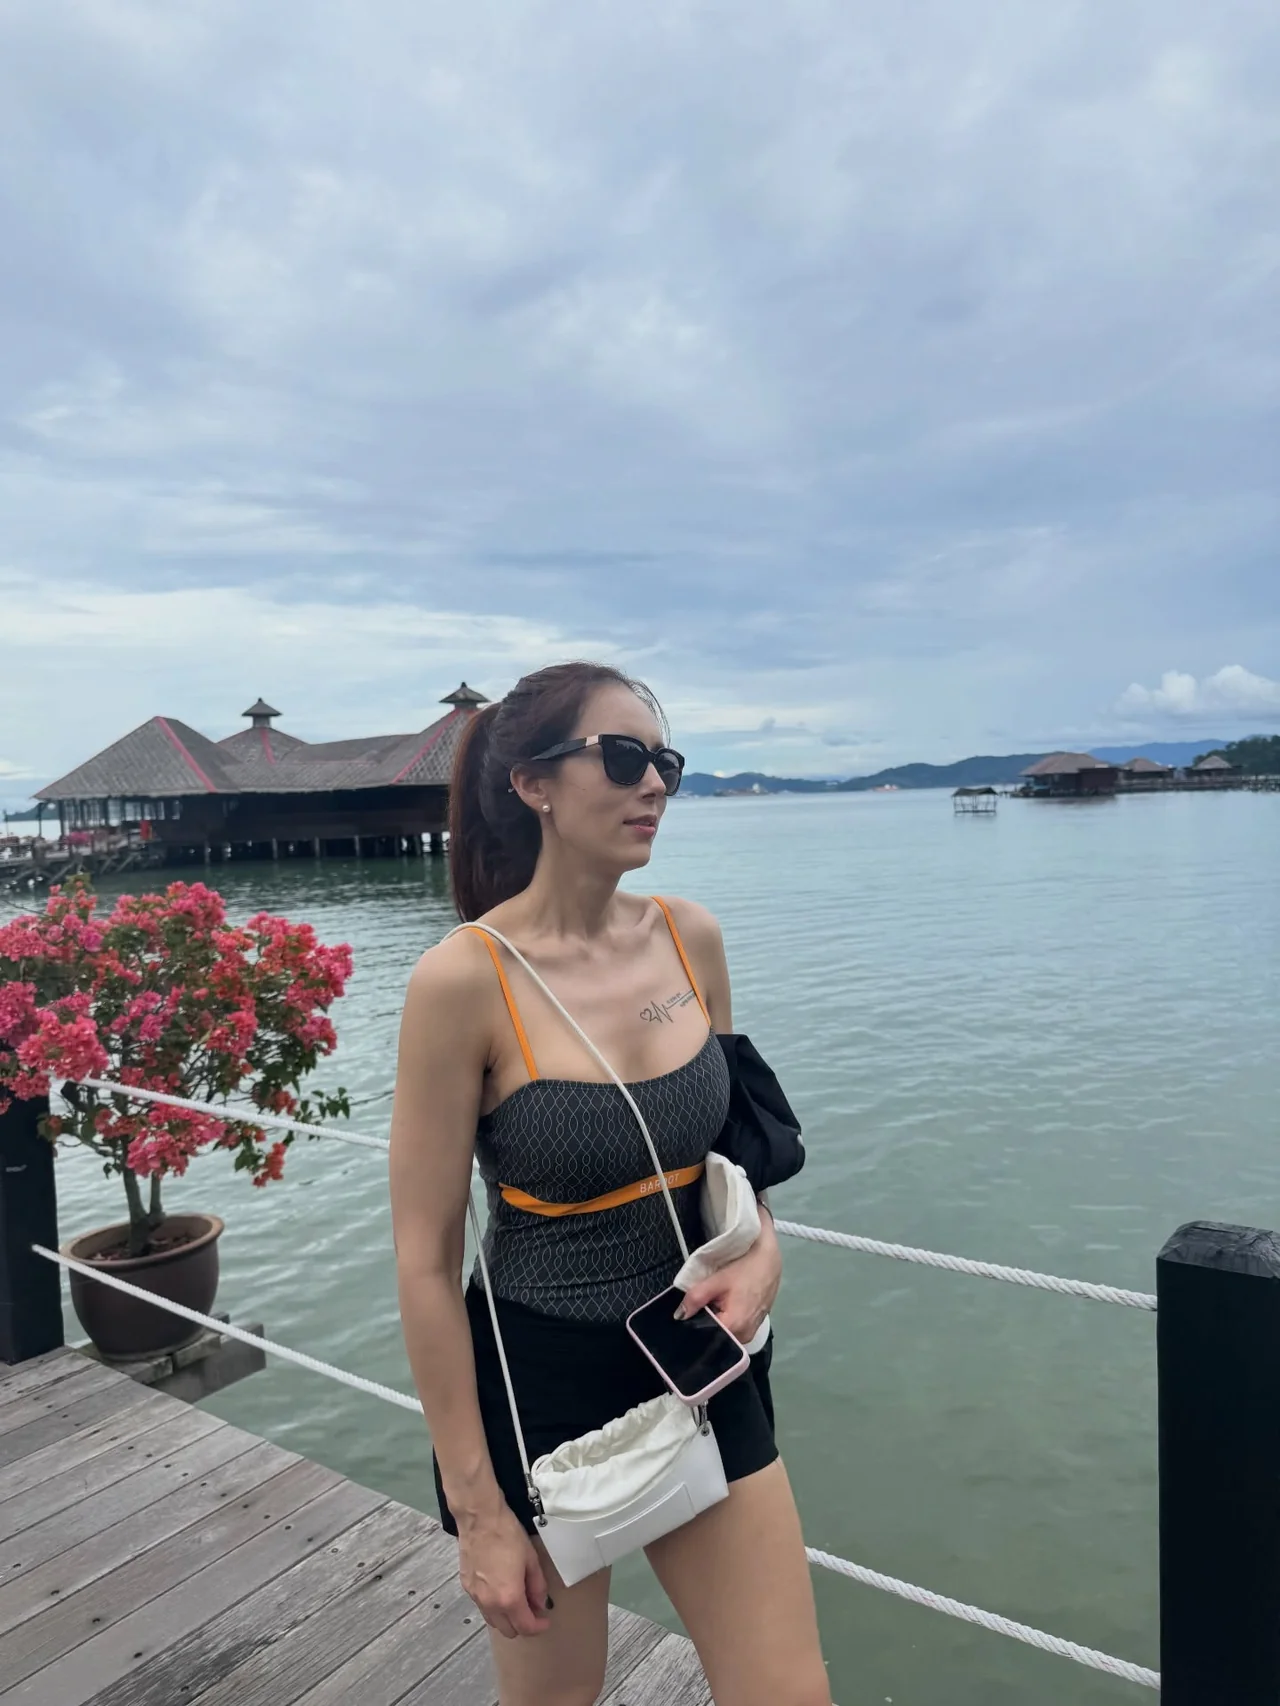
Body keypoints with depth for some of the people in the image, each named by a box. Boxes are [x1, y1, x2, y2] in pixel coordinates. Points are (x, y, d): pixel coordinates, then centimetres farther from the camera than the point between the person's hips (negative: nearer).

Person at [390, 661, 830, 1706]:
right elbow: (426, 1262, -15)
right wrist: (478, 1508, -10)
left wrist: (763, 1249, -9)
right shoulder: (466, 978, -21)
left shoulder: (691, 937, -5)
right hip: (541, 1388, -4)